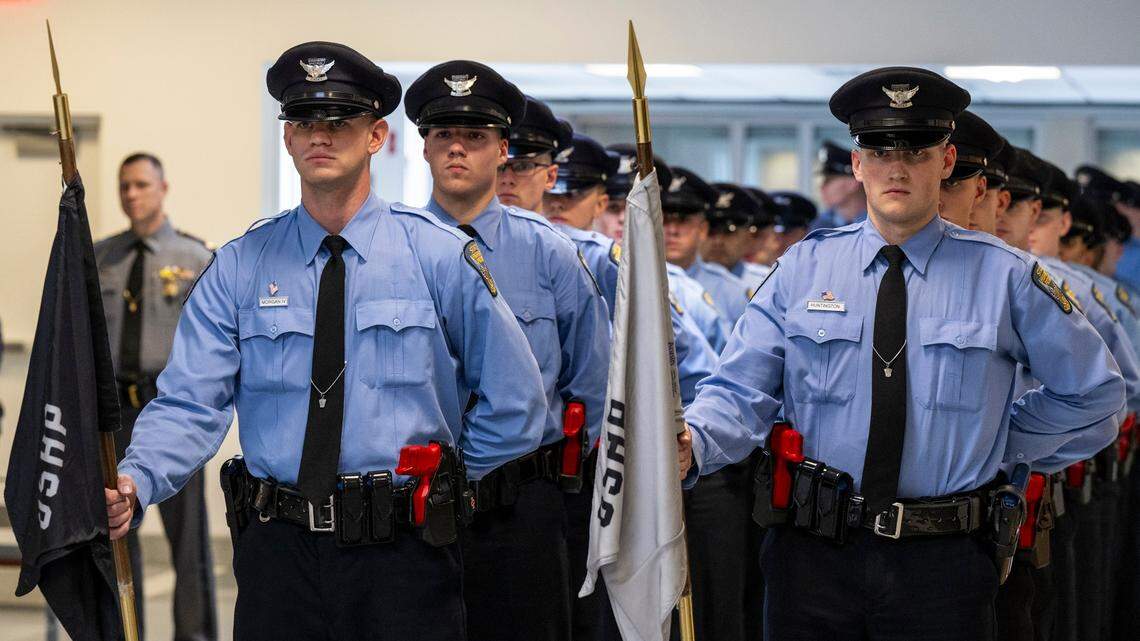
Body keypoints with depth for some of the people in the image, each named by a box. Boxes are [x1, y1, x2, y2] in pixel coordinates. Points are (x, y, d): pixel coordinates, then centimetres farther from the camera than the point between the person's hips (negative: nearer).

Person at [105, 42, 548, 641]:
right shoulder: (239, 267, 5)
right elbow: (190, 403, -5)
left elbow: (514, 405, 7)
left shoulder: (441, 256, 2)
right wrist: (132, 484, -21)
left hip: (403, 553, -1)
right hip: (279, 552, 1)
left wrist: (443, 483, 6)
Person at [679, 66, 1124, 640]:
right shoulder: (803, 268, 4)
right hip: (813, 556, 1)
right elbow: (741, 390, -3)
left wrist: (1004, 446, 5)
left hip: (942, 570, -1)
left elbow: (1092, 392, 12)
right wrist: (688, 446, -23)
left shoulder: (1002, 275, 2)